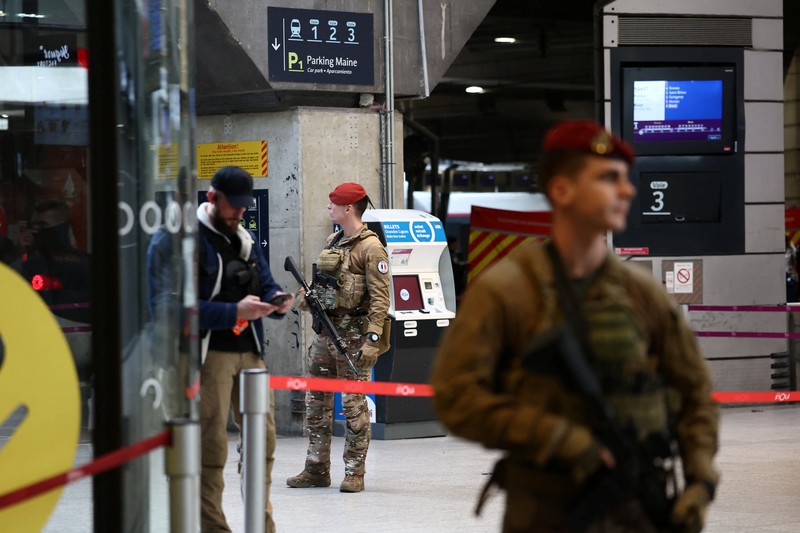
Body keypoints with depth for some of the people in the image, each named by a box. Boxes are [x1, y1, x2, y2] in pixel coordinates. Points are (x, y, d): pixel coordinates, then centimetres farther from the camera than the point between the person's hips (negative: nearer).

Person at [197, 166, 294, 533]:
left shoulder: (245, 239, 19)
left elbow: (265, 283, 20)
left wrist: (276, 300, -4)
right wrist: (235, 312, -23)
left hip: (249, 351, 7)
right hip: (210, 352, -7)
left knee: (263, 436, 6)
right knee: (211, 443, -6)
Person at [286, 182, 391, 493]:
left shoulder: (370, 248, -11)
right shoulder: (333, 242, 15)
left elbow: (380, 298, -15)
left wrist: (373, 339, -21)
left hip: (354, 336, -9)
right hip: (326, 332, 9)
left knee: (354, 404, -3)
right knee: (316, 401, 10)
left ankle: (354, 473, 2)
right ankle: (317, 470, 17)